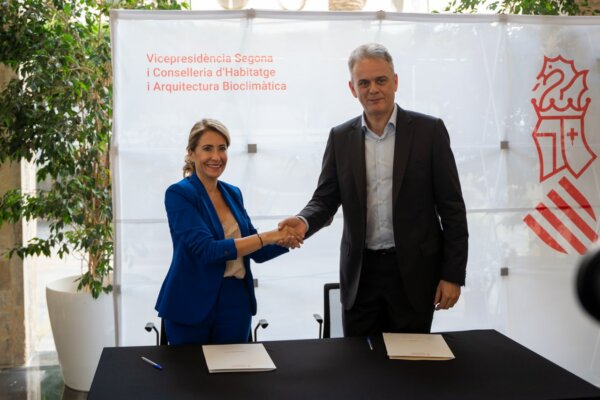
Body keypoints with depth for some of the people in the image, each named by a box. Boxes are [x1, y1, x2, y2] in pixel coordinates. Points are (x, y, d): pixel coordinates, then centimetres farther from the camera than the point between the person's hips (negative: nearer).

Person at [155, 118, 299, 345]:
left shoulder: (233, 194, 8)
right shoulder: (179, 194, -11)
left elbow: (255, 250, 11)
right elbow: (207, 249, -22)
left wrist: (286, 239, -7)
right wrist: (266, 237, -25)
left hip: (235, 303, 5)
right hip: (191, 305, -5)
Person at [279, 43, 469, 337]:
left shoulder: (429, 131, -4)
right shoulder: (340, 137, 5)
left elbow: (451, 207, -3)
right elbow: (325, 199, 6)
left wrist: (453, 275, -6)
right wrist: (304, 221, -17)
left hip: (414, 271, -2)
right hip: (360, 273, 2)